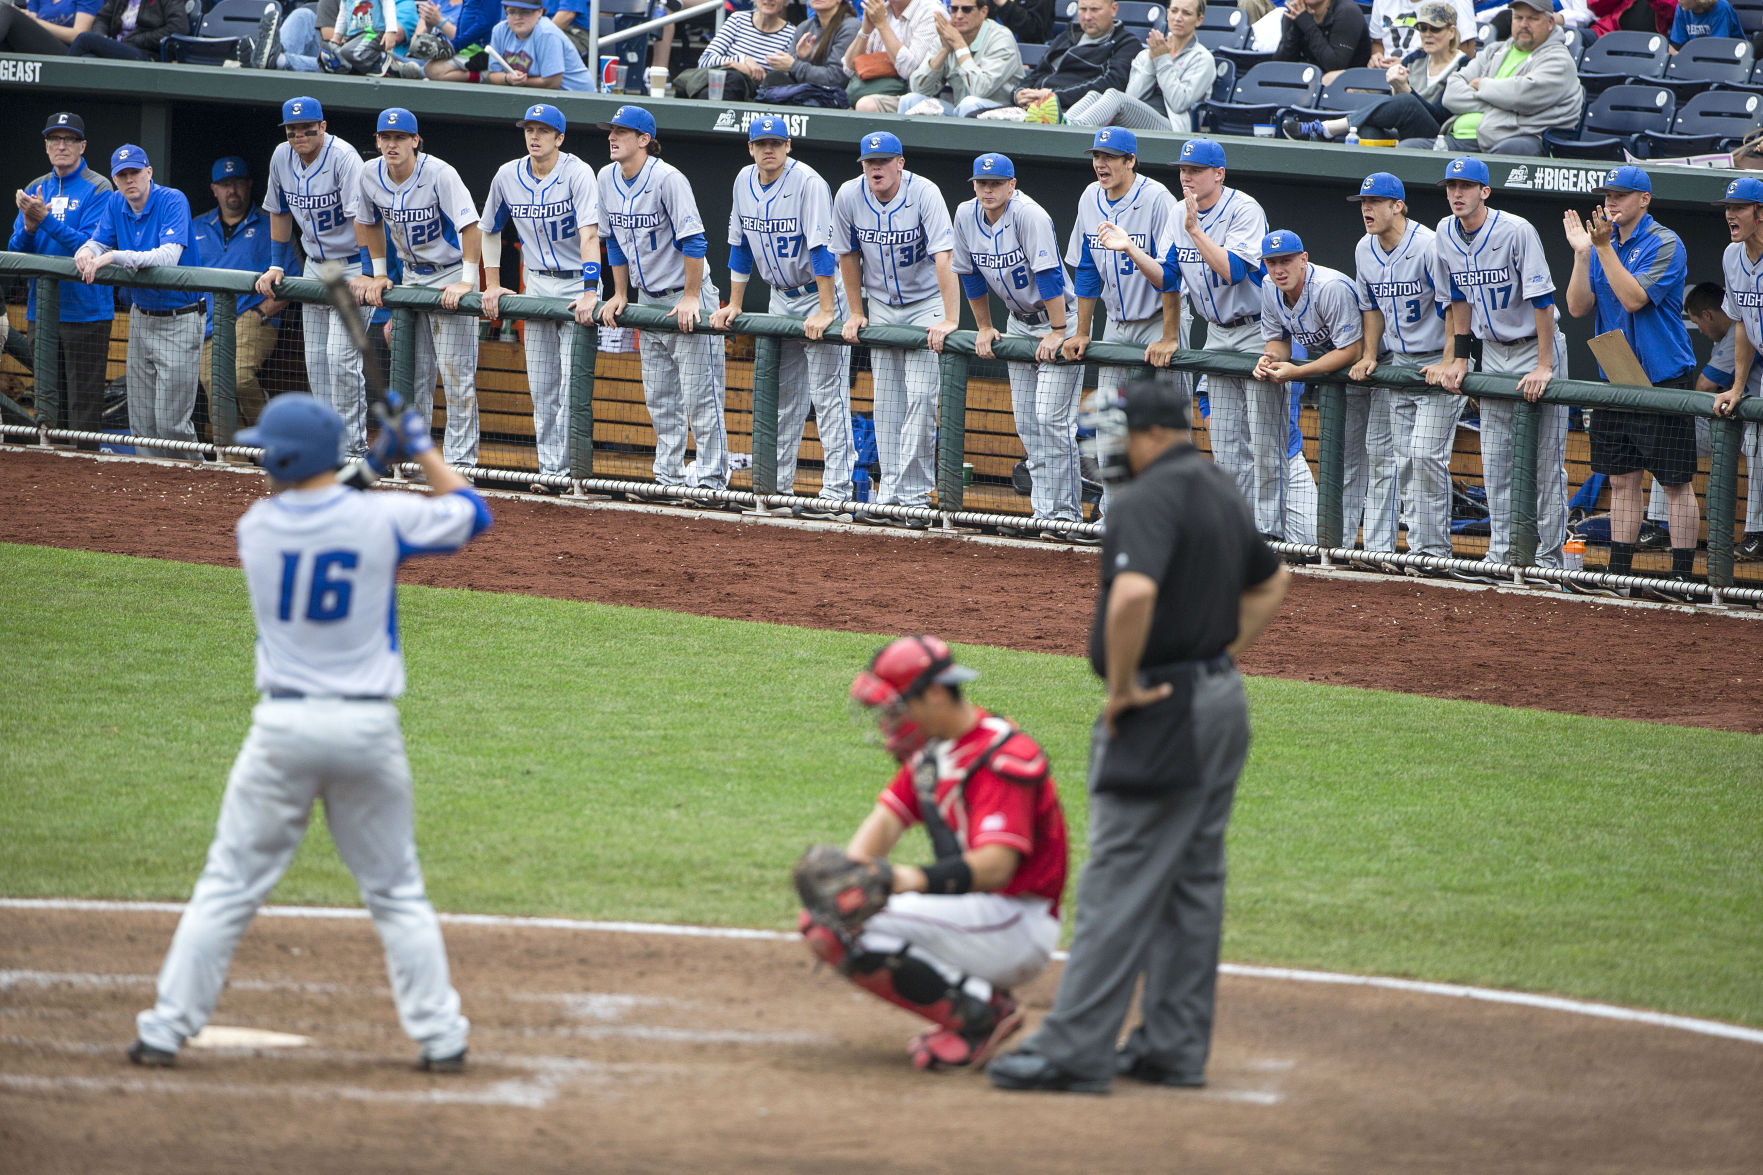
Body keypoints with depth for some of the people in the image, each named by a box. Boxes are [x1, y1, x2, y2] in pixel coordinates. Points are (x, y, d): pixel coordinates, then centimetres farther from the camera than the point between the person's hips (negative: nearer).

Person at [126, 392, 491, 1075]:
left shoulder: (256, 526, -1)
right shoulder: (383, 518, -6)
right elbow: (471, 514, 11)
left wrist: (377, 464, 22)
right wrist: (422, 452, 21)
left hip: (284, 726, 0)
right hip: (369, 728, 0)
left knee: (228, 885, 6)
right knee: (397, 892, 12)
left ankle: (165, 1032, 4)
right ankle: (441, 1037, 10)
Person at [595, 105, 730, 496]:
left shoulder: (667, 179, -20)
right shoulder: (607, 178, 3)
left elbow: (693, 240, -21)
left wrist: (691, 299, -22)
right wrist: (620, 295, 13)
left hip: (687, 297, -8)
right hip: (648, 299, 8)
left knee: (700, 394, -8)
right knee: (659, 398, 11)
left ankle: (711, 477, -5)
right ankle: (668, 476, 18)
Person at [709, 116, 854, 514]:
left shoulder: (808, 183, -21)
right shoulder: (745, 182, 1)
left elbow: (822, 248, -26)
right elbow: (740, 244, 11)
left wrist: (825, 312, -30)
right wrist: (734, 304, 10)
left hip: (820, 293, -7)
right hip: (780, 298, 7)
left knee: (828, 394, -10)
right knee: (782, 394, 12)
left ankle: (836, 491, -12)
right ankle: (777, 484, 19)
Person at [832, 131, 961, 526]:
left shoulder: (924, 194, -23)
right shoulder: (849, 196, -11)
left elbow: (943, 257, -30)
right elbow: (848, 255, 4)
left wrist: (950, 319, -37)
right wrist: (856, 313, 5)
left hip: (927, 304, -4)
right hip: (881, 307, 4)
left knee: (920, 394, -14)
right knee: (887, 401, 3)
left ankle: (914, 496, -12)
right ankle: (890, 494, 6)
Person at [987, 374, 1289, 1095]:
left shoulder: (1152, 497, -17)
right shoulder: (1220, 491, 14)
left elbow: (1134, 591, -34)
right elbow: (1270, 583, 28)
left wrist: (1121, 686, -22)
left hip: (1163, 710, -10)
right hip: (1221, 702, 10)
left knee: (1120, 884, -8)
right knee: (1193, 882, 13)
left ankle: (1074, 1052, -8)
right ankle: (1175, 1048, 18)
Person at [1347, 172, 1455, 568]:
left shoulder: (1428, 246, -19)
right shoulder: (1365, 251, 5)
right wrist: (1369, 355, 10)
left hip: (1440, 361, -7)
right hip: (1399, 363, 7)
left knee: (1426, 454, -14)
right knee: (1404, 458, 5)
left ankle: (1434, 550, -7)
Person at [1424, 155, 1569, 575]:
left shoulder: (1517, 231, -21)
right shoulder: (1445, 236, -1)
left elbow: (1542, 300, -22)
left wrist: (1544, 367, -24)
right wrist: (1457, 358, 6)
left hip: (1536, 347, -6)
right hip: (1492, 350, 6)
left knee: (1546, 459, -5)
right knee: (1495, 460, 7)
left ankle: (1550, 556, -2)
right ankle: (1502, 553, 14)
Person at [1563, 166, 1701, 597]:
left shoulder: (1664, 244, -10)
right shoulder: (1604, 246, 10)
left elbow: (1634, 298, -22)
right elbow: (1577, 307, 2)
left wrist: (1604, 248, -22)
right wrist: (1582, 254, -9)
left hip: (1664, 381, -7)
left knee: (1676, 482, -3)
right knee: (1622, 479, 10)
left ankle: (1682, 576, -1)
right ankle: (1619, 573, 15)